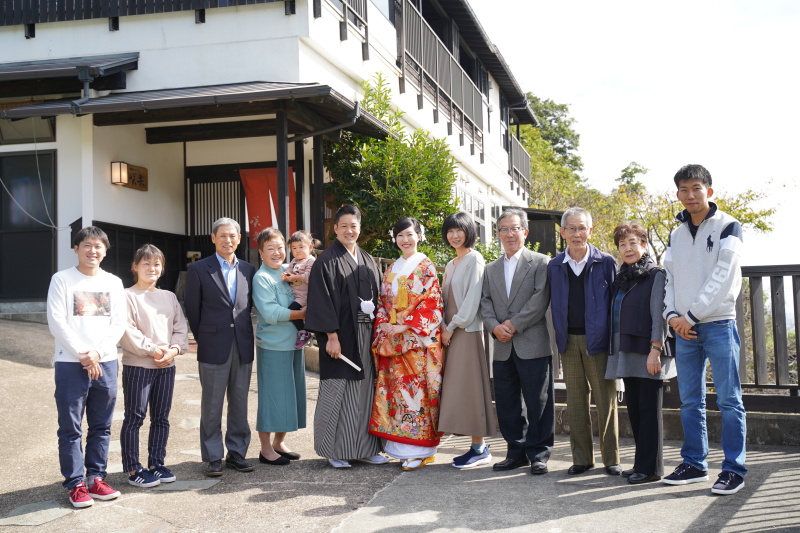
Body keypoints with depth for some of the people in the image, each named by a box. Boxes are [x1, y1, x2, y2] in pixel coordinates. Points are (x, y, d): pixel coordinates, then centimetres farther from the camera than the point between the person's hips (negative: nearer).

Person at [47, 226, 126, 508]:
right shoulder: (62, 280, 0)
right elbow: (56, 323, -7)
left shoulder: (114, 282, 10)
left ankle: (95, 478, 19)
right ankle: (75, 483, 8)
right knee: (71, 428, 0)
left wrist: (98, 353, -9)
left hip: (106, 363, 3)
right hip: (70, 364, -3)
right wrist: (83, 356, -12)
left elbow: (118, 324, 5)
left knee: (101, 426, 9)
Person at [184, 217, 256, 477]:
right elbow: (192, 309, 3)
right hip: (214, 348, -3)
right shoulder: (199, 269, 0)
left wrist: (243, 333, 9)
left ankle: (237, 452, 21)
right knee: (212, 405, 4)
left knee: (240, 402, 10)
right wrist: (204, 338, 6)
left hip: (243, 347, 3)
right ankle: (213, 457, 13)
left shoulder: (248, 270, 9)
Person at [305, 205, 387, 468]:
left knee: (365, 390, 9)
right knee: (337, 392, 0)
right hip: (340, 337, -6)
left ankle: (365, 447, 19)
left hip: (365, 337, 6)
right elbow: (321, 302, -11)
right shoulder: (327, 262, -6)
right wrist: (331, 336, -18)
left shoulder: (368, 261, 13)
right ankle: (336, 451, 10)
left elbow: (376, 297, 16)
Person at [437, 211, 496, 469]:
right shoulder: (451, 265, 19)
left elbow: (472, 298, -14)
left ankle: (479, 448, -1)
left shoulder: (475, 259, -6)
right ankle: (478, 447, 11)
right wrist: (443, 324, 0)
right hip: (451, 332, 8)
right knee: (456, 388, 6)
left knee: (468, 387, -8)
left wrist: (453, 326, -13)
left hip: (467, 331, -8)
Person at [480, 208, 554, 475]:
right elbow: (485, 303, 10)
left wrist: (514, 325, -13)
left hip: (533, 345, -5)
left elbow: (540, 300, -9)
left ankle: (538, 454, 10)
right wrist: (495, 326, -8)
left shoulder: (539, 263, 1)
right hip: (502, 348, 5)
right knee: (506, 403, 9)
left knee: (538, 402, -1)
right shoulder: (491, 269, 18)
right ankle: (516, 451, 21)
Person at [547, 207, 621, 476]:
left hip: (598, 340, -3)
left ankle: (611, 459, 13)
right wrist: (559, 337, 5)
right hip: (569, 342, 3)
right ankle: (581, 458, 19)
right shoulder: (554, 267, 7)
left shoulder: (606, 262, -1)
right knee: (575, 402, 9)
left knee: (606, 401, 2)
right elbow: (553, 305, 12)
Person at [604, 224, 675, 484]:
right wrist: (615, 350, 15)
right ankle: (641, 463, 17)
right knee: (634, 409, 9)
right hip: (626, 353, 7)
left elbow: (658, 315, -11)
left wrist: (655, 350, -17)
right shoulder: (621, 278, 17)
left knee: (649, 410, -3)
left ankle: (650, 468, 2)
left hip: (647, 353, -7)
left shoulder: (655, 275, -4)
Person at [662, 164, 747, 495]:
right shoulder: (676, 235, 15)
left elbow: (723, 276, -11)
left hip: (719, 325, -5)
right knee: (690, 402, 9)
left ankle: (734, 469, 5)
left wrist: (692, 315, -13)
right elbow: (669, 278, 12)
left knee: (728, 400, -2)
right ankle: (694, 464, 18)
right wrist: (672, 314, -5)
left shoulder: (728, 227, -2)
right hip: (684, 329, 5)